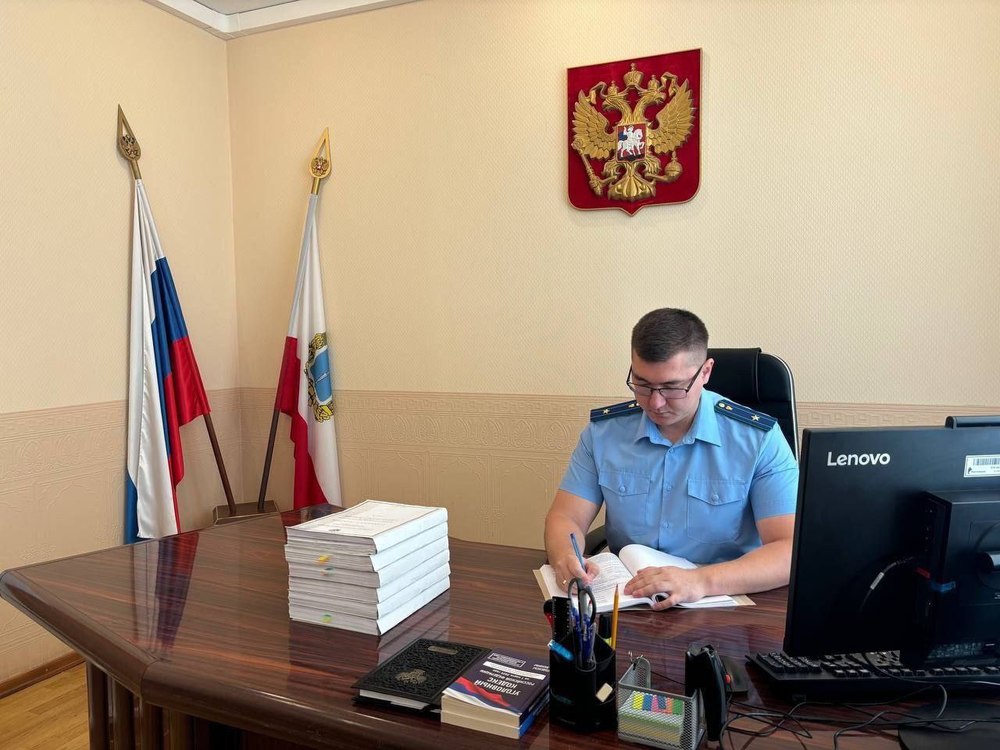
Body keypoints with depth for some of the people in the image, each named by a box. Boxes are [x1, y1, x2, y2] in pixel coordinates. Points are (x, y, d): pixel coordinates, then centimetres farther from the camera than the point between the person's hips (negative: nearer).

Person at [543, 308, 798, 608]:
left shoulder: (759, 439, -7)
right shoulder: (603, 430, 1)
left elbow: (790, 551, -13)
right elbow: (565, 518, 3)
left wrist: (703, 581, -30)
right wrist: (566, 558, -21)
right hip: (624, 602, 1)